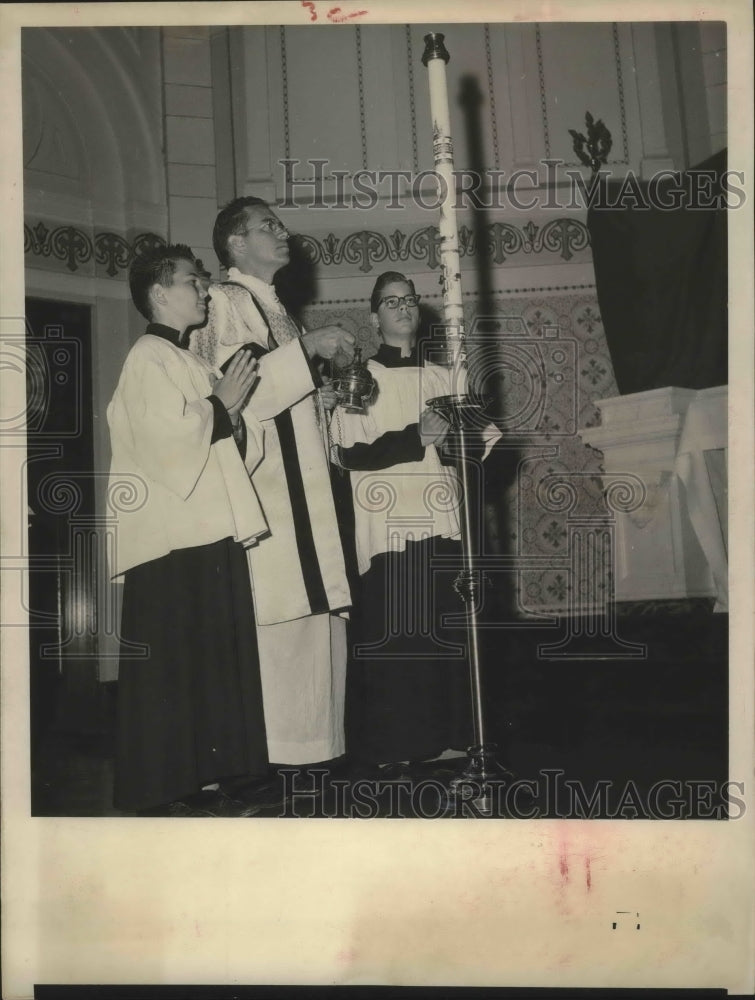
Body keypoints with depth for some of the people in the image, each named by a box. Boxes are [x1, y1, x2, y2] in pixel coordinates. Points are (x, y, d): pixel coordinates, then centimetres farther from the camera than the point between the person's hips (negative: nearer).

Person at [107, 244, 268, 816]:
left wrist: (234, 422, 0)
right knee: (174, 670, -5)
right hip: (173, 539, -9)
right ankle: (164, 792, 3)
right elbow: (170, 436, -20)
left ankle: (204, 780, 19)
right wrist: (221, 407, -8)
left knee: (213, 661, 11)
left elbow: (237, 445, 21)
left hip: (211, 534, 9)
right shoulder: (149, 358, -7)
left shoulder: (186, 362, 22)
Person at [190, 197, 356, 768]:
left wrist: (333, 396, 13)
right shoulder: (225, 303, -3)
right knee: (285, 620, -11)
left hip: (306, 492, 9)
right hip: (266, 490, -9)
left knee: (319, 618, 7)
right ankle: (283, 758, -3)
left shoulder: (274, 310, 24)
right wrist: (306, 348, -16)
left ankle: (317, 746, 14)